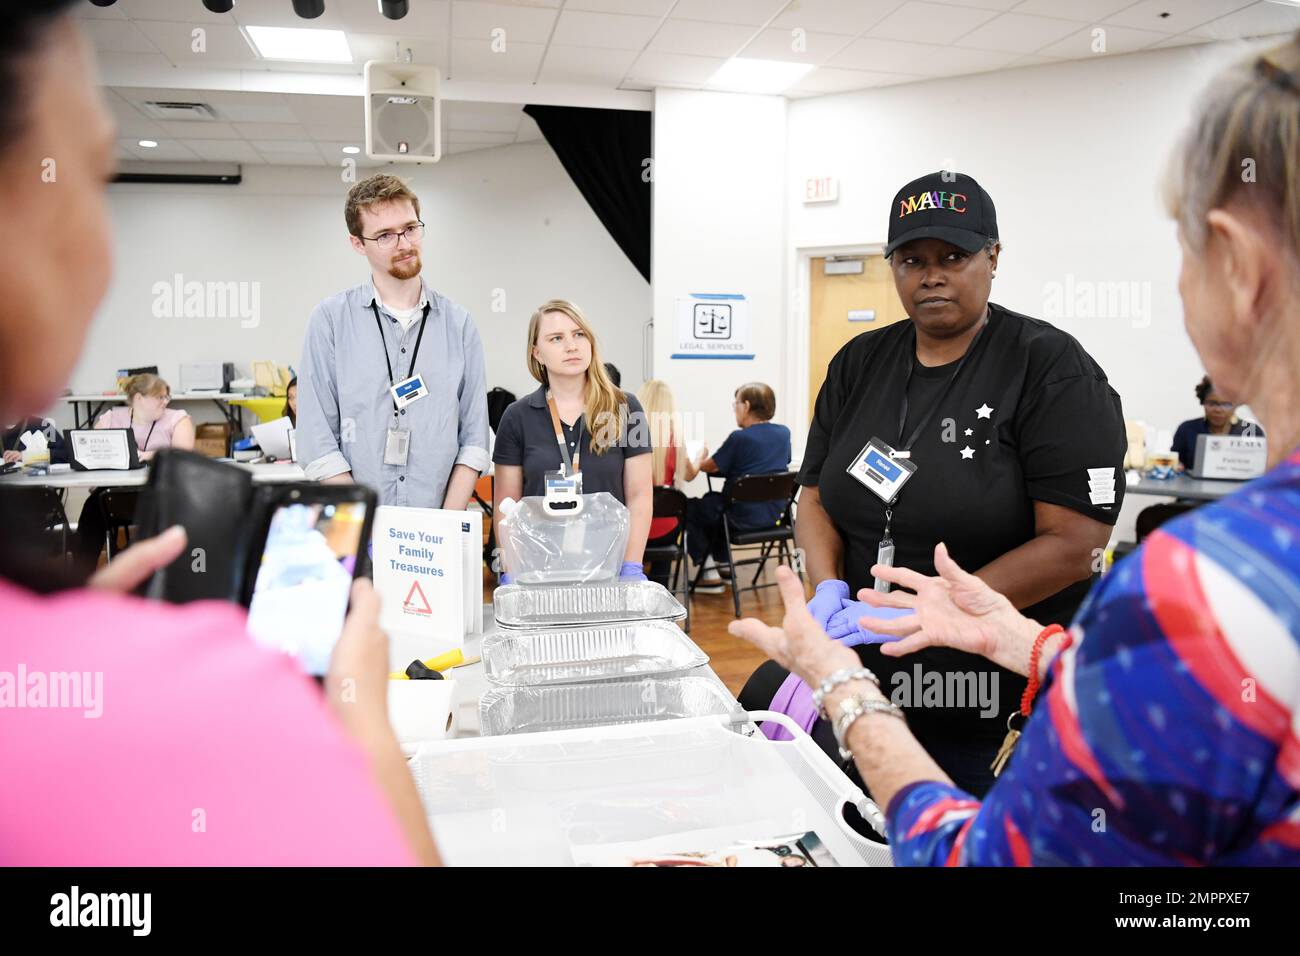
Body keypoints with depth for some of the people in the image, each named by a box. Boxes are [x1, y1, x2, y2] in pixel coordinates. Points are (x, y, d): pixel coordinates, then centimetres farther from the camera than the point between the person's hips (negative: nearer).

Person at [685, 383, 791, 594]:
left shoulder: (740, 438, -17)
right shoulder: (784, 433, 1)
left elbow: (709, 467, -7)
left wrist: (701, 455, 19)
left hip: (743, 517, -7)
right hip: (773, 513, 7)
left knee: (690, 508, 15)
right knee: (712, 500, 31)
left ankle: (709, 574, 11)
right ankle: (723, 563, 36)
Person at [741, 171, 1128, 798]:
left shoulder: (1052, 369, -12)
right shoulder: (859, 364, 4)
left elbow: (1073, 544, -18)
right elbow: (816, 496, 6)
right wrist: (829, 589, -14)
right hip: (864, 678, 5)